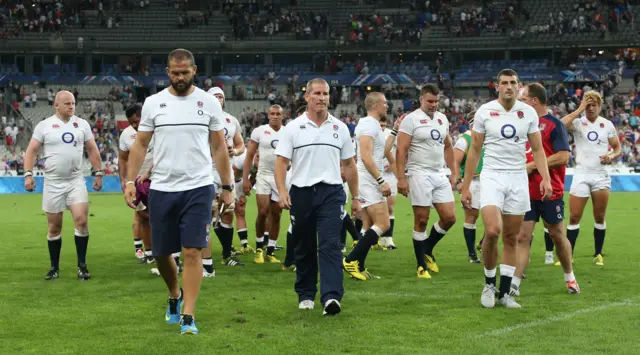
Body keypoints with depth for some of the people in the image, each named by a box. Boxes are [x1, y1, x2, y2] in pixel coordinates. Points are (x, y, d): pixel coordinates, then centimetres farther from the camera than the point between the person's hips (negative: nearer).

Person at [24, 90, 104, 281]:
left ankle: (82, 265, -3)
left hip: (76, 181, 1)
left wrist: (98, 173, 7)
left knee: (81, 220, -13)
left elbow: (92, 150, 12)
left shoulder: (82, 124, 6)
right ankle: (54, 267, 17)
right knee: (54, 227, 5)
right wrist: (28, 174, -11)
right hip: (53, 183, -1)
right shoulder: (44, 125, -1)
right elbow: (31, 150, -1)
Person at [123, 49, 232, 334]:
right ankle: (175, 295, 38)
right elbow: (140, 144, 7)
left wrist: (227, 187, 6)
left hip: (199, 188, -2)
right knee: (161, 253, 9)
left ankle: (188, 316, -5)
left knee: (192, 252, -9)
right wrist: (130, 181, -2)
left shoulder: (209, 102, 1)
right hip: (161, 189, 2)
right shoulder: (153, 103, 3)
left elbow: (219, 147, 7)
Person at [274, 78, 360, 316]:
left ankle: (331, 297, -22)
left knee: (330, 246, -13)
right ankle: (305, 295, 23)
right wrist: (282, 191, -14)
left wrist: (355, 197, 14)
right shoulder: (293, 128, 3)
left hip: (331, 192, 0)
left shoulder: (340, 128, 9)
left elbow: (349, 164, 15)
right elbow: (281, 162, -1)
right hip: (302, 192, 0)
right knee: (304, 249, 9)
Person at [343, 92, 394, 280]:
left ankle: (358, 268, 11)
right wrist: (381, 181, -23)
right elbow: (366, 157, -23)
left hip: (370, 182, 11)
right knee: (383, 224, -12)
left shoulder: (371, 124, 18)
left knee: (369, 228, 10)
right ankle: (351, 261, -10)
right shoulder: (369, 125, -14)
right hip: (368, 181, -11)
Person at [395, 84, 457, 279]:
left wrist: (453, 173, 16)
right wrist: (401, 178, -18)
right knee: (421, 221, -2)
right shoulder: (411, 120, -8)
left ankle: (427, 250, 23)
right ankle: (421, 266, 7)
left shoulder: (442, 119, 13)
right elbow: (401, 150, -12)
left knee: (449, 217, 2)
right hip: (420, 174, -6)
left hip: (439, 175, 6)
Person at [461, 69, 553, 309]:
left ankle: (504, 293, 13)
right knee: (492, 231, -19)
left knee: (511, 238, 4)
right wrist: (465, 186, 2)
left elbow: (537, 149, 8)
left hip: (518, 179, 3)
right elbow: (474, 151, 4)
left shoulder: (528, 113, 4)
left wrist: (545, 178, -7)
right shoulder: (484, 111, -1)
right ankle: (489, 284, 2)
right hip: (492, 176, -2)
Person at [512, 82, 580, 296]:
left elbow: (563, 157, -18)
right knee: (523, 237, -2)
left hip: (550, 192, -5)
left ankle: (570, 278, 26)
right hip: (526, 192, 5)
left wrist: (532, 166, -18)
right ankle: (514, 284, -6)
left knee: (557, 235, 8)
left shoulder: (554, 124, -9)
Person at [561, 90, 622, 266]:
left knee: (599, 218, 7)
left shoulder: (607, 125, 5)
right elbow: (561, 125, -24)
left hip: (601, 176, 2)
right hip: (581, 175, -2)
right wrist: (579, 110, -20)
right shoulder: (577, 122, -2)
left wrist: (611, 156, -12)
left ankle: (598, 254, 18)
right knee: (574, 217, -3)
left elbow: (618, 149, 10)